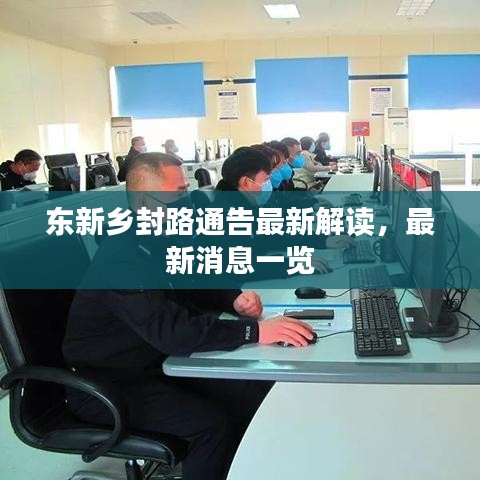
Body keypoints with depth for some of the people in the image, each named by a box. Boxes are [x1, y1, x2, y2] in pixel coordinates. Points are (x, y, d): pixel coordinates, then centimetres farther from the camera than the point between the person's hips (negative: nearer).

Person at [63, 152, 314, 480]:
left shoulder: (162, 238, -1)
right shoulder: (123, 257, -28)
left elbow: (191, 284, 13)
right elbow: (170, 331, -37)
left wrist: (235, 299, -6)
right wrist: (254, 331, -38)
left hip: (157, 360, 8)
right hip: (108, 382, -8)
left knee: (257, 392, -2)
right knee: (212, 423, -24)